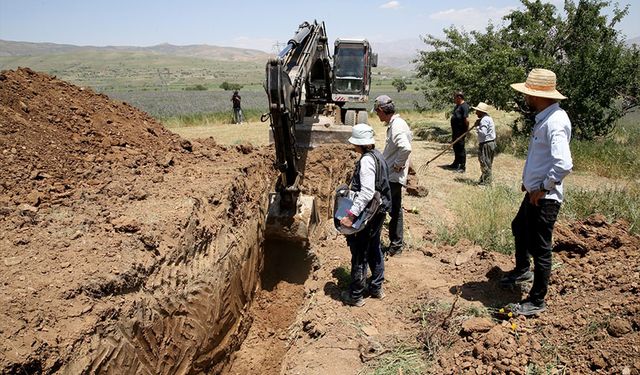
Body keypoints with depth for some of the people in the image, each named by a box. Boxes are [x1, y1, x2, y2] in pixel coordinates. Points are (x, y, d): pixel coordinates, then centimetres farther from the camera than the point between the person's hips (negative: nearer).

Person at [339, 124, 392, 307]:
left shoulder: (366, 161, -22)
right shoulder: (377, 155, 7)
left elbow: (367, 193, -30)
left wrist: (351, 215, -32)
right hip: (379, 211, 10)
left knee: (359, 254, 4)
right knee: (374, 249, 22)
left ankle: (356, 295, 17)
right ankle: (377, 288, 36)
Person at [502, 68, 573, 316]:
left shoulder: (555, 122, -24)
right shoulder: (544, 117, 7)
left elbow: (564, 164, -35)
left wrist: (543, 188, -22)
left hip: (544, 198, -11)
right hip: (535, 192, 11)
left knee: (540, 248, 1)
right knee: (519, 228, 29)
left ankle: (537, 301, 17)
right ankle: (522, 271, 54)